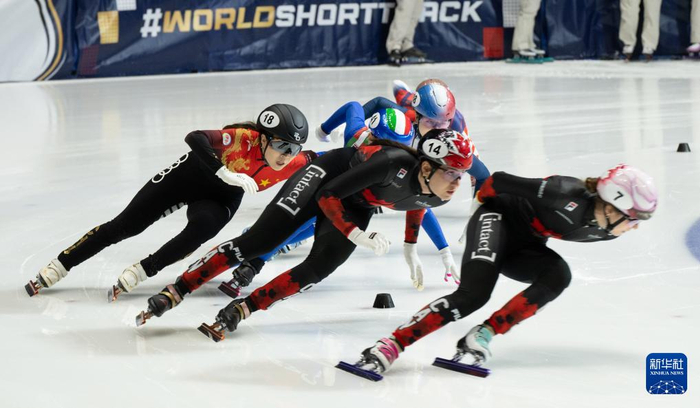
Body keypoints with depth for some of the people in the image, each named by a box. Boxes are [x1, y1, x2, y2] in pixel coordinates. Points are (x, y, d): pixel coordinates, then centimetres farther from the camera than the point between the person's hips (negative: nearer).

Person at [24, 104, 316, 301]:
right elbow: (195, 138, -49)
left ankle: (141, 271, -11)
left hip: (222, 197, 3)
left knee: (202, 228, -29)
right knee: (124, 226, 0)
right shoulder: (245, 138, -37)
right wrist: (225, 172, -58)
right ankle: (59, 266, 14)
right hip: (193, 174, -3)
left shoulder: (294, 163, -24)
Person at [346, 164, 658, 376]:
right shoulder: (570, 197, -33)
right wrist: (483, 201, -4)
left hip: (524, 246, 7)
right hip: (499, 219, -7)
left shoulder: (605, 230, -10)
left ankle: (483, 334, -25)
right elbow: (501, 182, -21)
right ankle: (391, 345, -30)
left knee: (558, 275, -24)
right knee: (474, 294, -28)